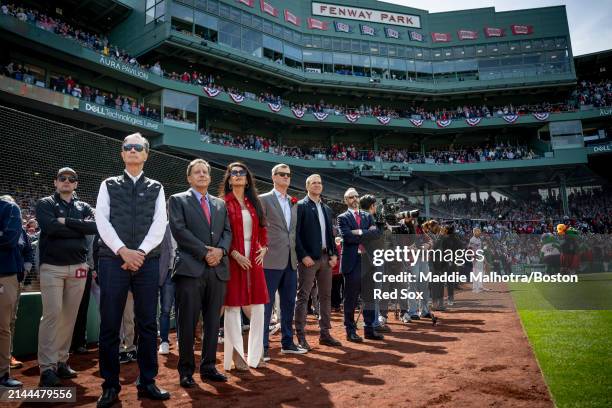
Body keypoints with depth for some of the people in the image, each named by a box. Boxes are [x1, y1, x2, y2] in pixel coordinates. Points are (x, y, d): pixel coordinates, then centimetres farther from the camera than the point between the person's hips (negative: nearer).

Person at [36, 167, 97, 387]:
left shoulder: (84, 207, 14)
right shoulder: (45, 204, 6)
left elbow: (95, 226, -6)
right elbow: (50, 227, -14)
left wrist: (66, 222, -11)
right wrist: (79, 228, -8)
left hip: (78, 266, 3)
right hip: (52, 266, -3)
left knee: (70, 316, 6)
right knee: (52, 315, -8)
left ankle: (61, 361, 16)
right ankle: (47, 366, -3)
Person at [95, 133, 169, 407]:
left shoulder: (156, 188, 11)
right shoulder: (109, 185, 11)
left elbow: (159, 223, 0)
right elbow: (102, 220, -1)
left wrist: (141, 253, -13)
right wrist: (123, 251, -14)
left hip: (147, 261, 1)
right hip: (113, 260, 0)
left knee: (147, 323, 5)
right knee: (109, 324, 2)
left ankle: (147, 382, 16)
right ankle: (110, 385, 15)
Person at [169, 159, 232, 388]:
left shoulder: (220, 204, 19)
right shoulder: (178, 200, 6)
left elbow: (227, 232, 13)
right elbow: (179, 230, -7)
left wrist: (220, 250, -8)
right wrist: (205, 252, -13)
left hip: (217, 269, 5)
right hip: (190, 269, -4)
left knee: (213, 323, 9)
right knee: (188, 323, 1)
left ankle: (208, 367, 20)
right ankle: (186, 371, 13)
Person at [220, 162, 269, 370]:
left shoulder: (254, 203, 15)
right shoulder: (223, 203, -1)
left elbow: (262, 229, 17)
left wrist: (263, 248, 0)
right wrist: (235, 254, -15)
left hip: (253, 260, 5)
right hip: (232, 260, -5)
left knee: (257, 306, 6)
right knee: (233, 306, 1)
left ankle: (256, 353, 19)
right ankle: (236, 354, 10)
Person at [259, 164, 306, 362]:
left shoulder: (293, 203, 16)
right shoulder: (264, 200, -3)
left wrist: (297, 255, 13)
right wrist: (262, 253, -10)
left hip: (290, 260, 7)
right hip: (271, 261, -6)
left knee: (289, 303, 13)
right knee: (266, 303, -1)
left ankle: (287, 342, 25)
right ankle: (262, 346, 8)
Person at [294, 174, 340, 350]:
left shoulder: (327, 208, 17)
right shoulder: (300, 206, -4)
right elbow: (295, 234, -10)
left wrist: (334, 254, 6)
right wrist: (303, 256, -16)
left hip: (326, 257, 7)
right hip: (308, 258, -7)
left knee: (326, 296, 11)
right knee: (303, 297, -2)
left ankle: (325, 333, 21)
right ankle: (301, 337, 5)